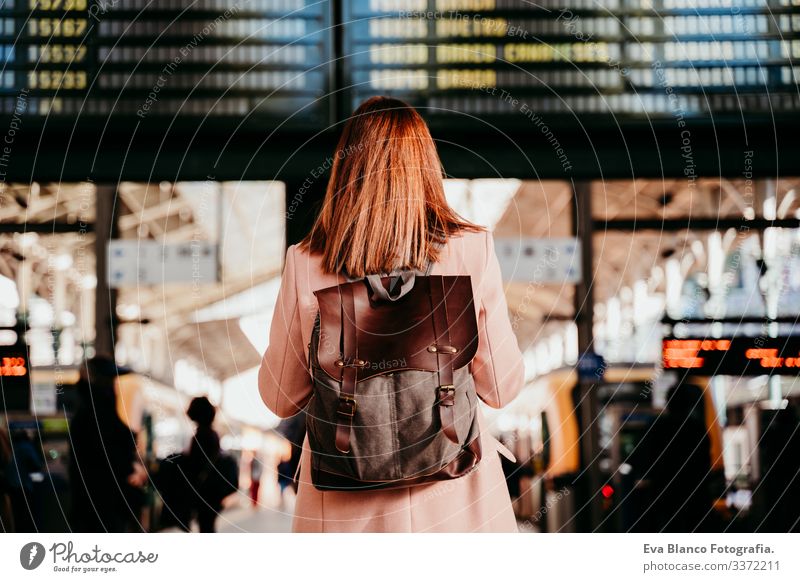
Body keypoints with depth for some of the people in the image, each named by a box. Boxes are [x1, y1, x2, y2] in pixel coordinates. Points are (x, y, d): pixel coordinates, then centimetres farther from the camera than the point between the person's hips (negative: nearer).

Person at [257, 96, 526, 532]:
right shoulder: (472, 250, -6)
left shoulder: (304, 264, -6)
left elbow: (280, 399, 5)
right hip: (453, 495, 0)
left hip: (343, 508, 0)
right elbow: (501, 388, 1)